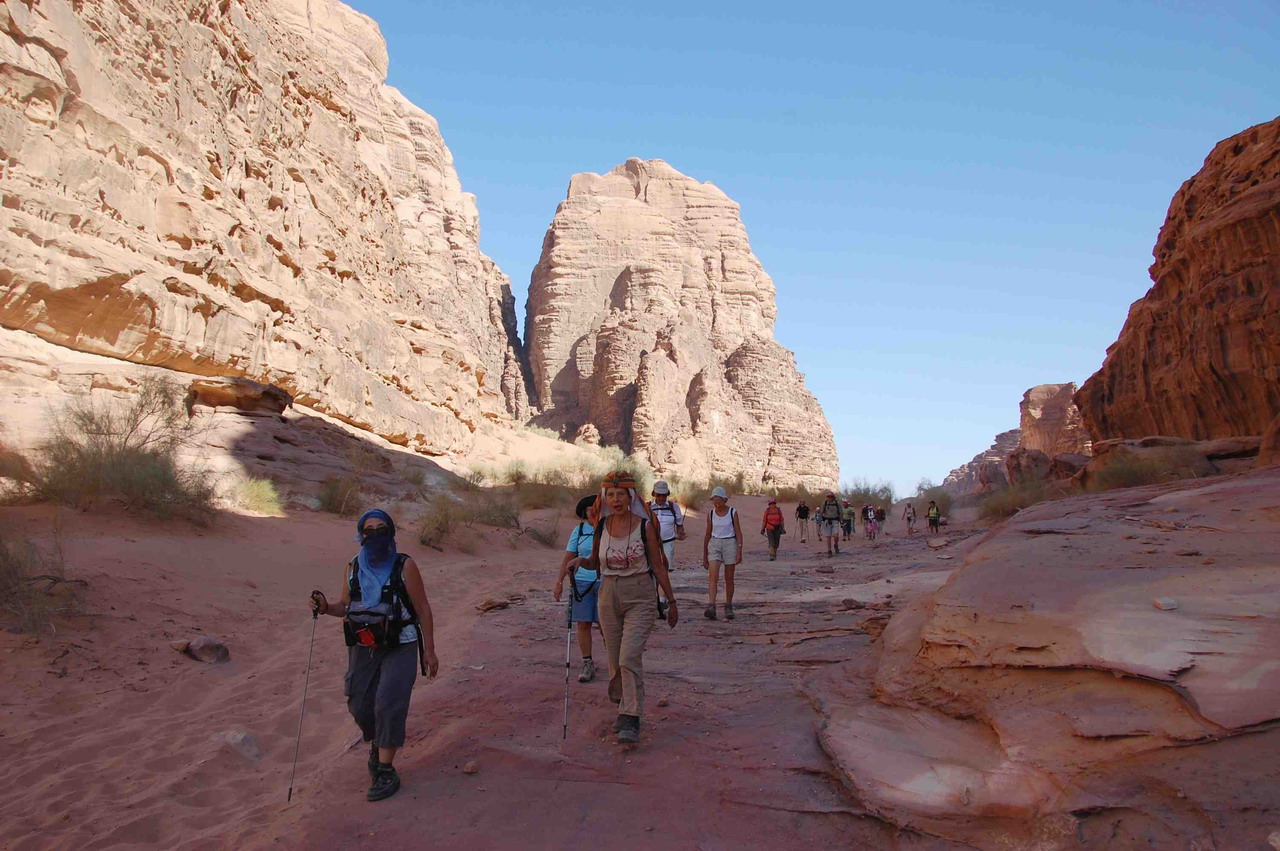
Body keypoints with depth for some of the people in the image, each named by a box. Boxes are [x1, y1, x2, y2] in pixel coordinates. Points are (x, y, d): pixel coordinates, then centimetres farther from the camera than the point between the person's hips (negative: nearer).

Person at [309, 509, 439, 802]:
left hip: (399, 648, -5)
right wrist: (325, 607, -7)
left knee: (389, 705, -14)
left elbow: (423, 609, -6)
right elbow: (345, 606, 16)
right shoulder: (352, 568, 4)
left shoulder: (405, 566, -10)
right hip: (363, 648, 5)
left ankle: (386, 772, -2)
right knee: (360, 706, 11)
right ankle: (377, 745, 41)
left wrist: (429, 651, -6)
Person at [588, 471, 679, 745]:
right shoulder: (601, 526, 2)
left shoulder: (645, 526, -7)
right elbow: (594, 563, 14)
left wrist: (671, 601, 1)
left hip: (640, 597, -4)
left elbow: (658, 565, -1)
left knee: (630, 657, -16)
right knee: (614, 658, 10)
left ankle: (630, 722, -10)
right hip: (609, 595, 4)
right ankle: (624, 708, 31)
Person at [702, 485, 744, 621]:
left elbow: (738, 533, -2)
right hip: (714, 545, 2)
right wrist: (704, 555, 12)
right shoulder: (710, 513, 5)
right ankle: (711, 607, -26)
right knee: (713, 576, -15)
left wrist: (739, 551, -12)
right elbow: (708, 534, 11)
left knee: (729, 579, 5)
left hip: (730, 544, -1)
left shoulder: (733, 512, -2)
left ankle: (728, 608, 18)